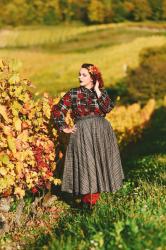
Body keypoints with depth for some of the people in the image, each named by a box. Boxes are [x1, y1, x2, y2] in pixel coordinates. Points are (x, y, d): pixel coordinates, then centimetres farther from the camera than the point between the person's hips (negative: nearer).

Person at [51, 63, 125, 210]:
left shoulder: (102, 92, 6)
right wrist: (64, 128, 0)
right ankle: (87, 202, 3)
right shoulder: (73, 93, 3)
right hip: (82, 134, -2)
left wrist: (97, 92, -10)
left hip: (102, 133, 2)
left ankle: (95, 198, 18)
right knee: (85, 165, -4)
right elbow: (57, 110, 3)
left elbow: (108, 108, -12)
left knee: (99, 165, 5)